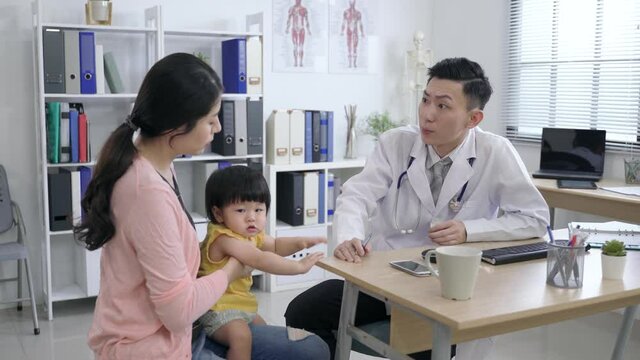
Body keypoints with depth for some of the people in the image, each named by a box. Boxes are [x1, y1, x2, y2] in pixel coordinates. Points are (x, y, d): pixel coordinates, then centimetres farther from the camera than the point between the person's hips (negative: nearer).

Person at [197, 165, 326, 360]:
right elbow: (259, 259, -38)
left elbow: (275, 246, 20)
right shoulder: (224, 239, -28)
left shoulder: (250, 234, 5)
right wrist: (299, 266, -36)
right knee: (241, 336, -34)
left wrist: (300, 242, 1)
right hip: (218, 308, -10)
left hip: (241, 304, 10)